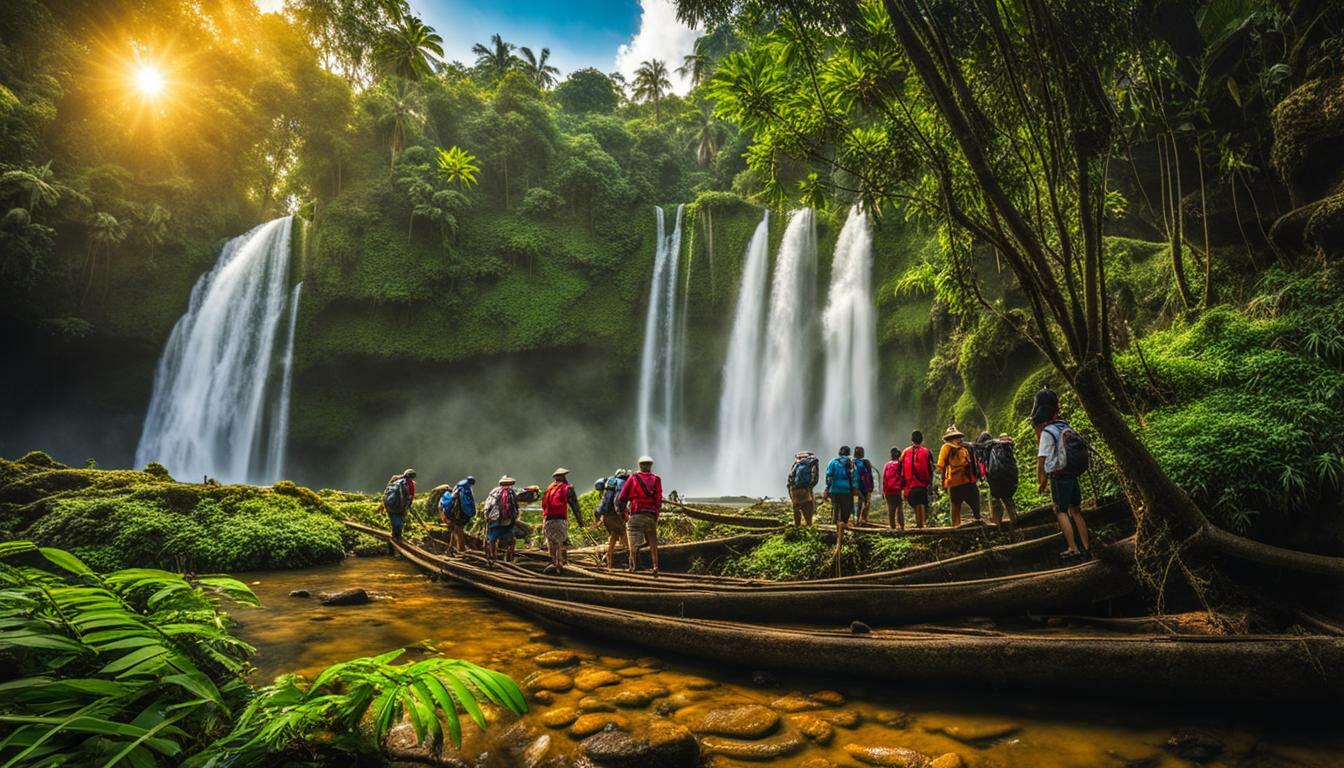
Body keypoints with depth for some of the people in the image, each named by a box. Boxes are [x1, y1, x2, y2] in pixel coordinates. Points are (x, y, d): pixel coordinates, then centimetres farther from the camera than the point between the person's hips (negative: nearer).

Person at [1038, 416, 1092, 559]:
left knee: (1061, 512, 0)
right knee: (1076, 511, 13)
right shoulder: (1069, 430, 13)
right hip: (1074, 476, 7)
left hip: (1059, 478, -7)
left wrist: (1040, 482, -3)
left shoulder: (1047, 432, -9)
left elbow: (1041, 459, -12)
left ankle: (1073, 549, -3)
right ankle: (1087, 548, 16)